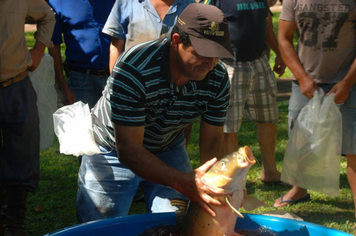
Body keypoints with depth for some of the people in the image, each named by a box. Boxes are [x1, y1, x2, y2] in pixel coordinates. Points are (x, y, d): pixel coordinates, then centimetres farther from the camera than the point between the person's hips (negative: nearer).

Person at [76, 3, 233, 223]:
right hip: (113, 153, -4)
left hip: (168, 150, 4)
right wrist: (182, 182, -49)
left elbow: (213, 139, -12)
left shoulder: (218, 79, -19)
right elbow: (128, 150, -37)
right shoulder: (133, 70, -36)